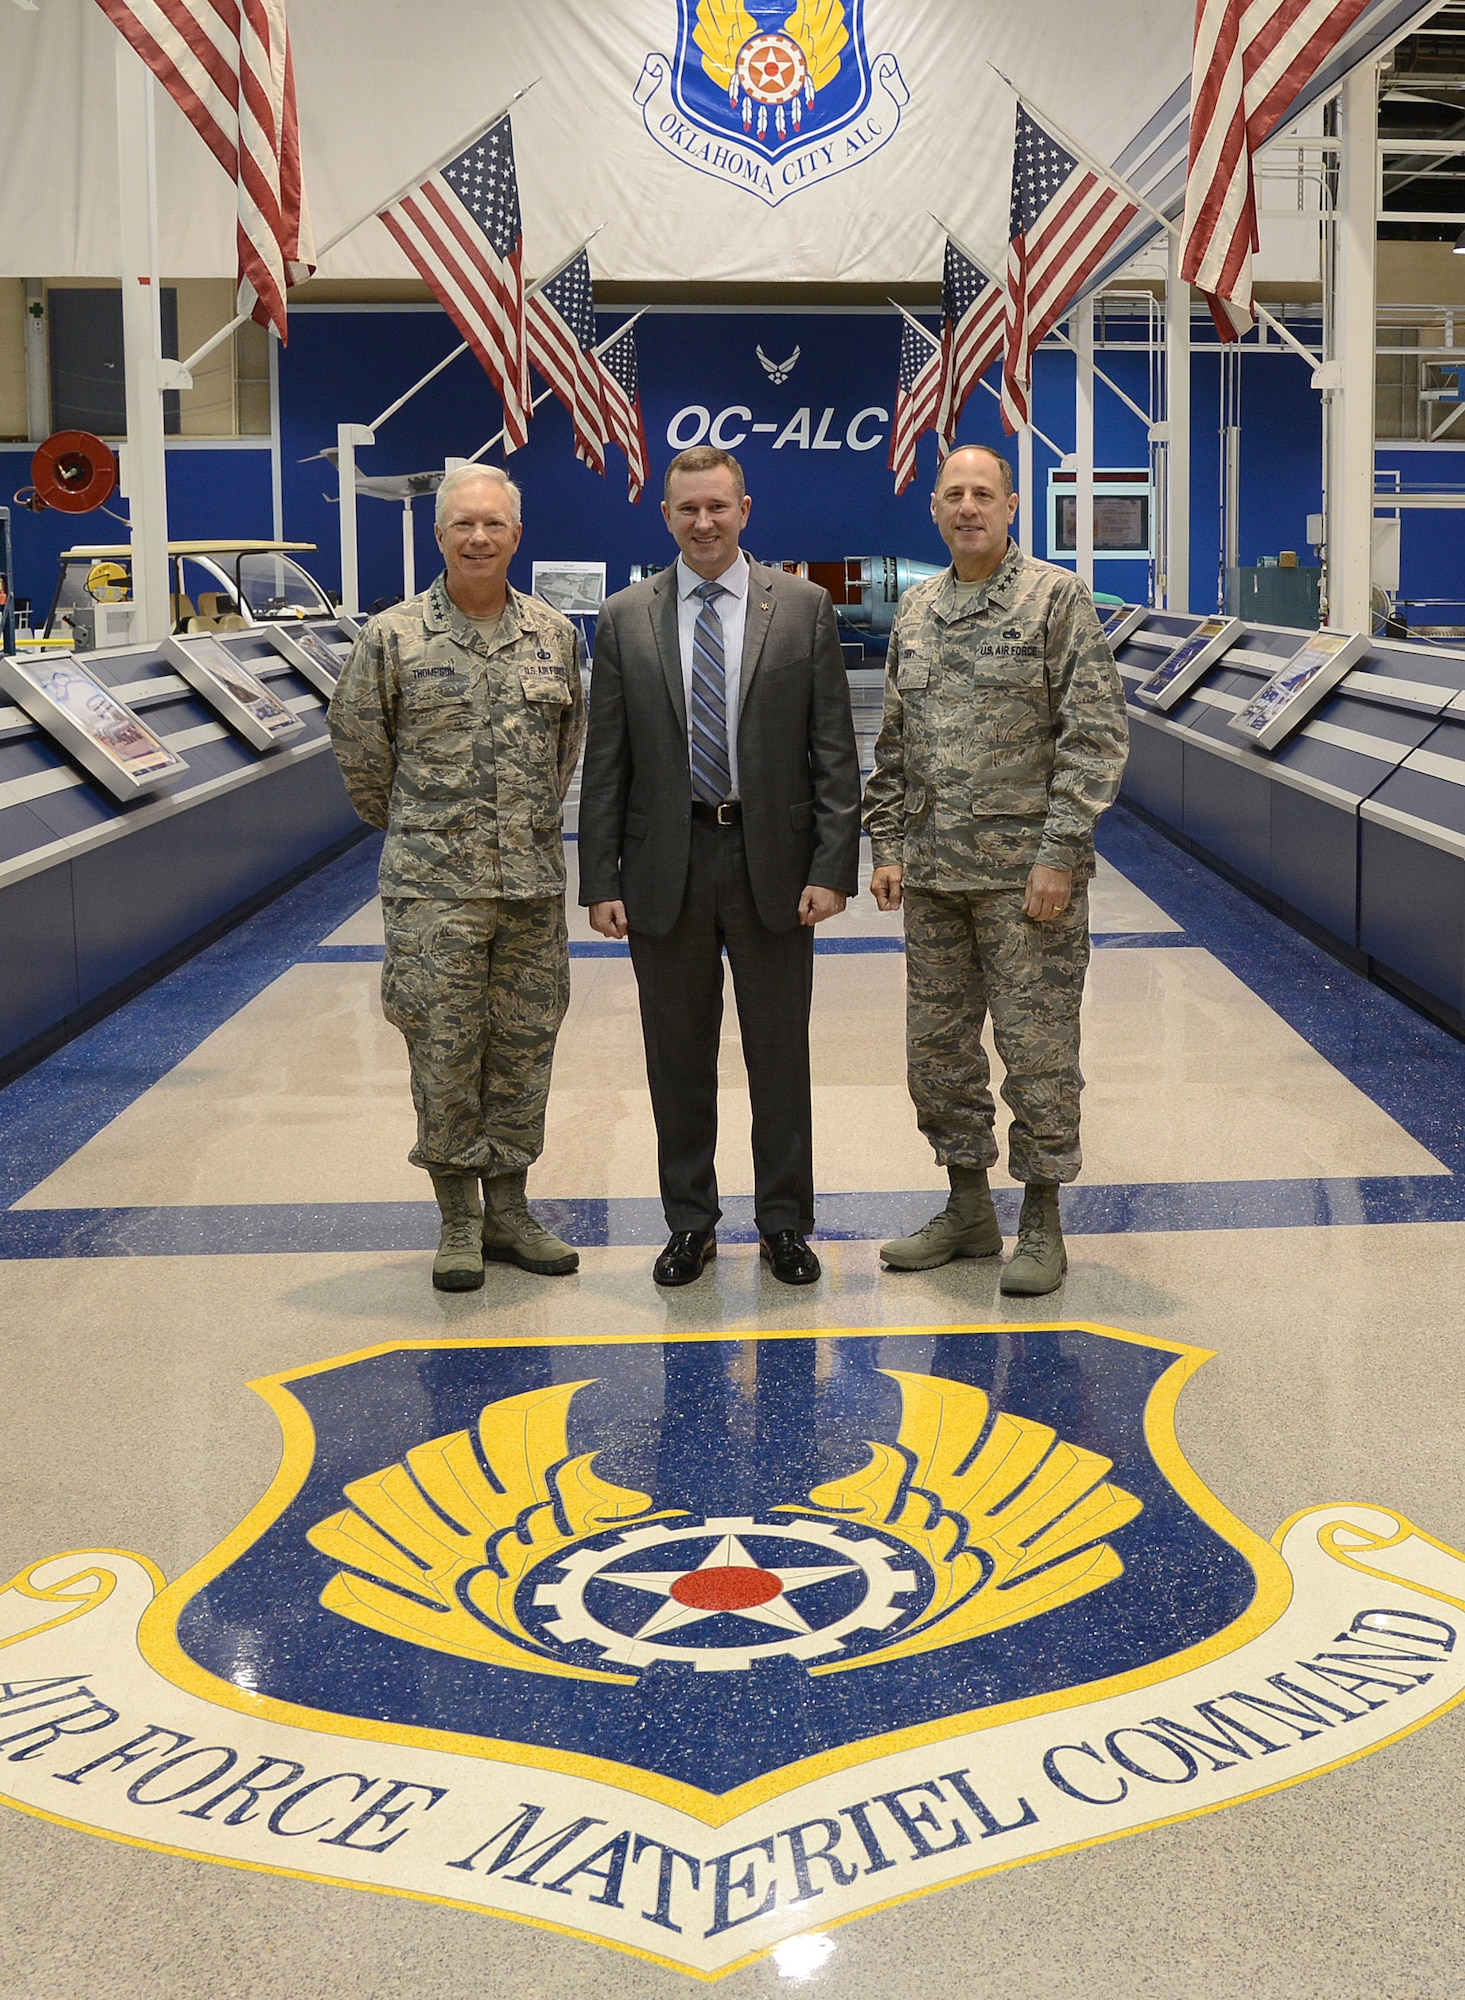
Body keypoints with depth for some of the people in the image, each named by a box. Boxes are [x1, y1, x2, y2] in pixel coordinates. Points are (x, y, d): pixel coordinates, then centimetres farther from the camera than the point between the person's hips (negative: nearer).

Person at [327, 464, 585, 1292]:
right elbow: (358, 741, 7)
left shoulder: (556, 634, 6)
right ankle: (459, 1220, 13)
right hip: (434, 884, -3)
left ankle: (508, 1209, 21)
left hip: (535, 880, 3)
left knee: (524, 1045, 9)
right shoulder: (393, 637, -3)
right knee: (444, 1050, -1)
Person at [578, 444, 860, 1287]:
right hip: (666, 864, 1)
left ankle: (785, 1224, 22)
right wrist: (601, 881, -3)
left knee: (780, 1055, 8)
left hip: (772, 861, -1)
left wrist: (833, 866, -9)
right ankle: (691, 1223, 24)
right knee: (678, 1057, 10)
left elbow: (835, 750, -1)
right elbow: (605, 763, 3)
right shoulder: (627, 618, 3)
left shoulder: (803, 607, 1)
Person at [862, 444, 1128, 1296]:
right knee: (938, 1045, 11)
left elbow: (1097, 736, -10)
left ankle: (1042, 1224, 12)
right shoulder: (917, 611, 12)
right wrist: (886, 845, 9)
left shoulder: (1058, 598, -6)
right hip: (933, 873, 6)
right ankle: (968, 1209, 25)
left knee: (1038, 1047, -1)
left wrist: (1057, 853, -16)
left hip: (1026, 869, -6)